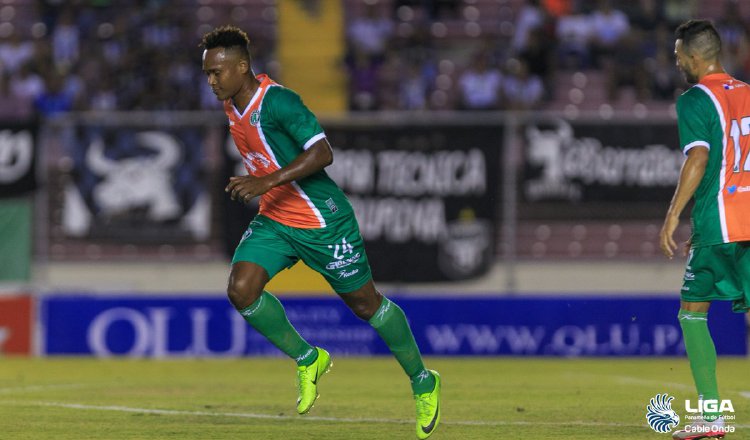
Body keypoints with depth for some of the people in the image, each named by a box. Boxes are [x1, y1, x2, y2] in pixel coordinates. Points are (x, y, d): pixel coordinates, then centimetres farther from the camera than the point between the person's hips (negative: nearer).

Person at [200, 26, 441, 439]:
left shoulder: (277, 102, -24)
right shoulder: (231, 105, 3)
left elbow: (322, 153, -31)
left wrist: (268, 181, -37)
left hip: (322, 222, -7)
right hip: (273, 220, 7)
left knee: (364, 303, 5)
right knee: (241, 289, -14)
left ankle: (423, 382, 25)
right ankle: (307, 360, 7)